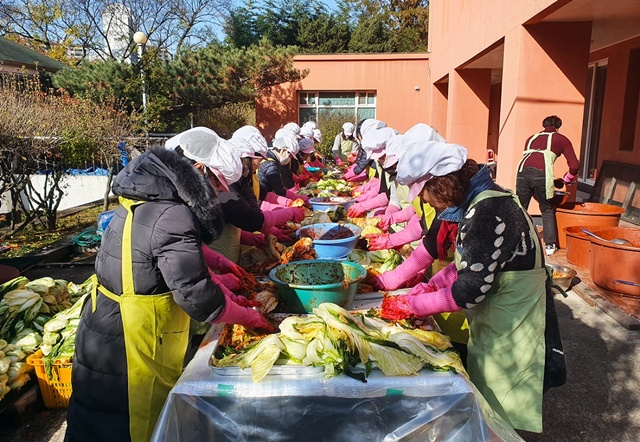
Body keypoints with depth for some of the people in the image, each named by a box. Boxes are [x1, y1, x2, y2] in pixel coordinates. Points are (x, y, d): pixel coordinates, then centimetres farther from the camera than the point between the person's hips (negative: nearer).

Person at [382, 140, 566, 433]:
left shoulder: (488, 211, -26)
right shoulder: (478, 202, 4)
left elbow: (470, 289, -26)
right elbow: (467, 265, 12)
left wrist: (412, 305, -16)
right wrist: (428, 287, 1)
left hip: (512, 331, -9)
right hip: (495, 323, 9)